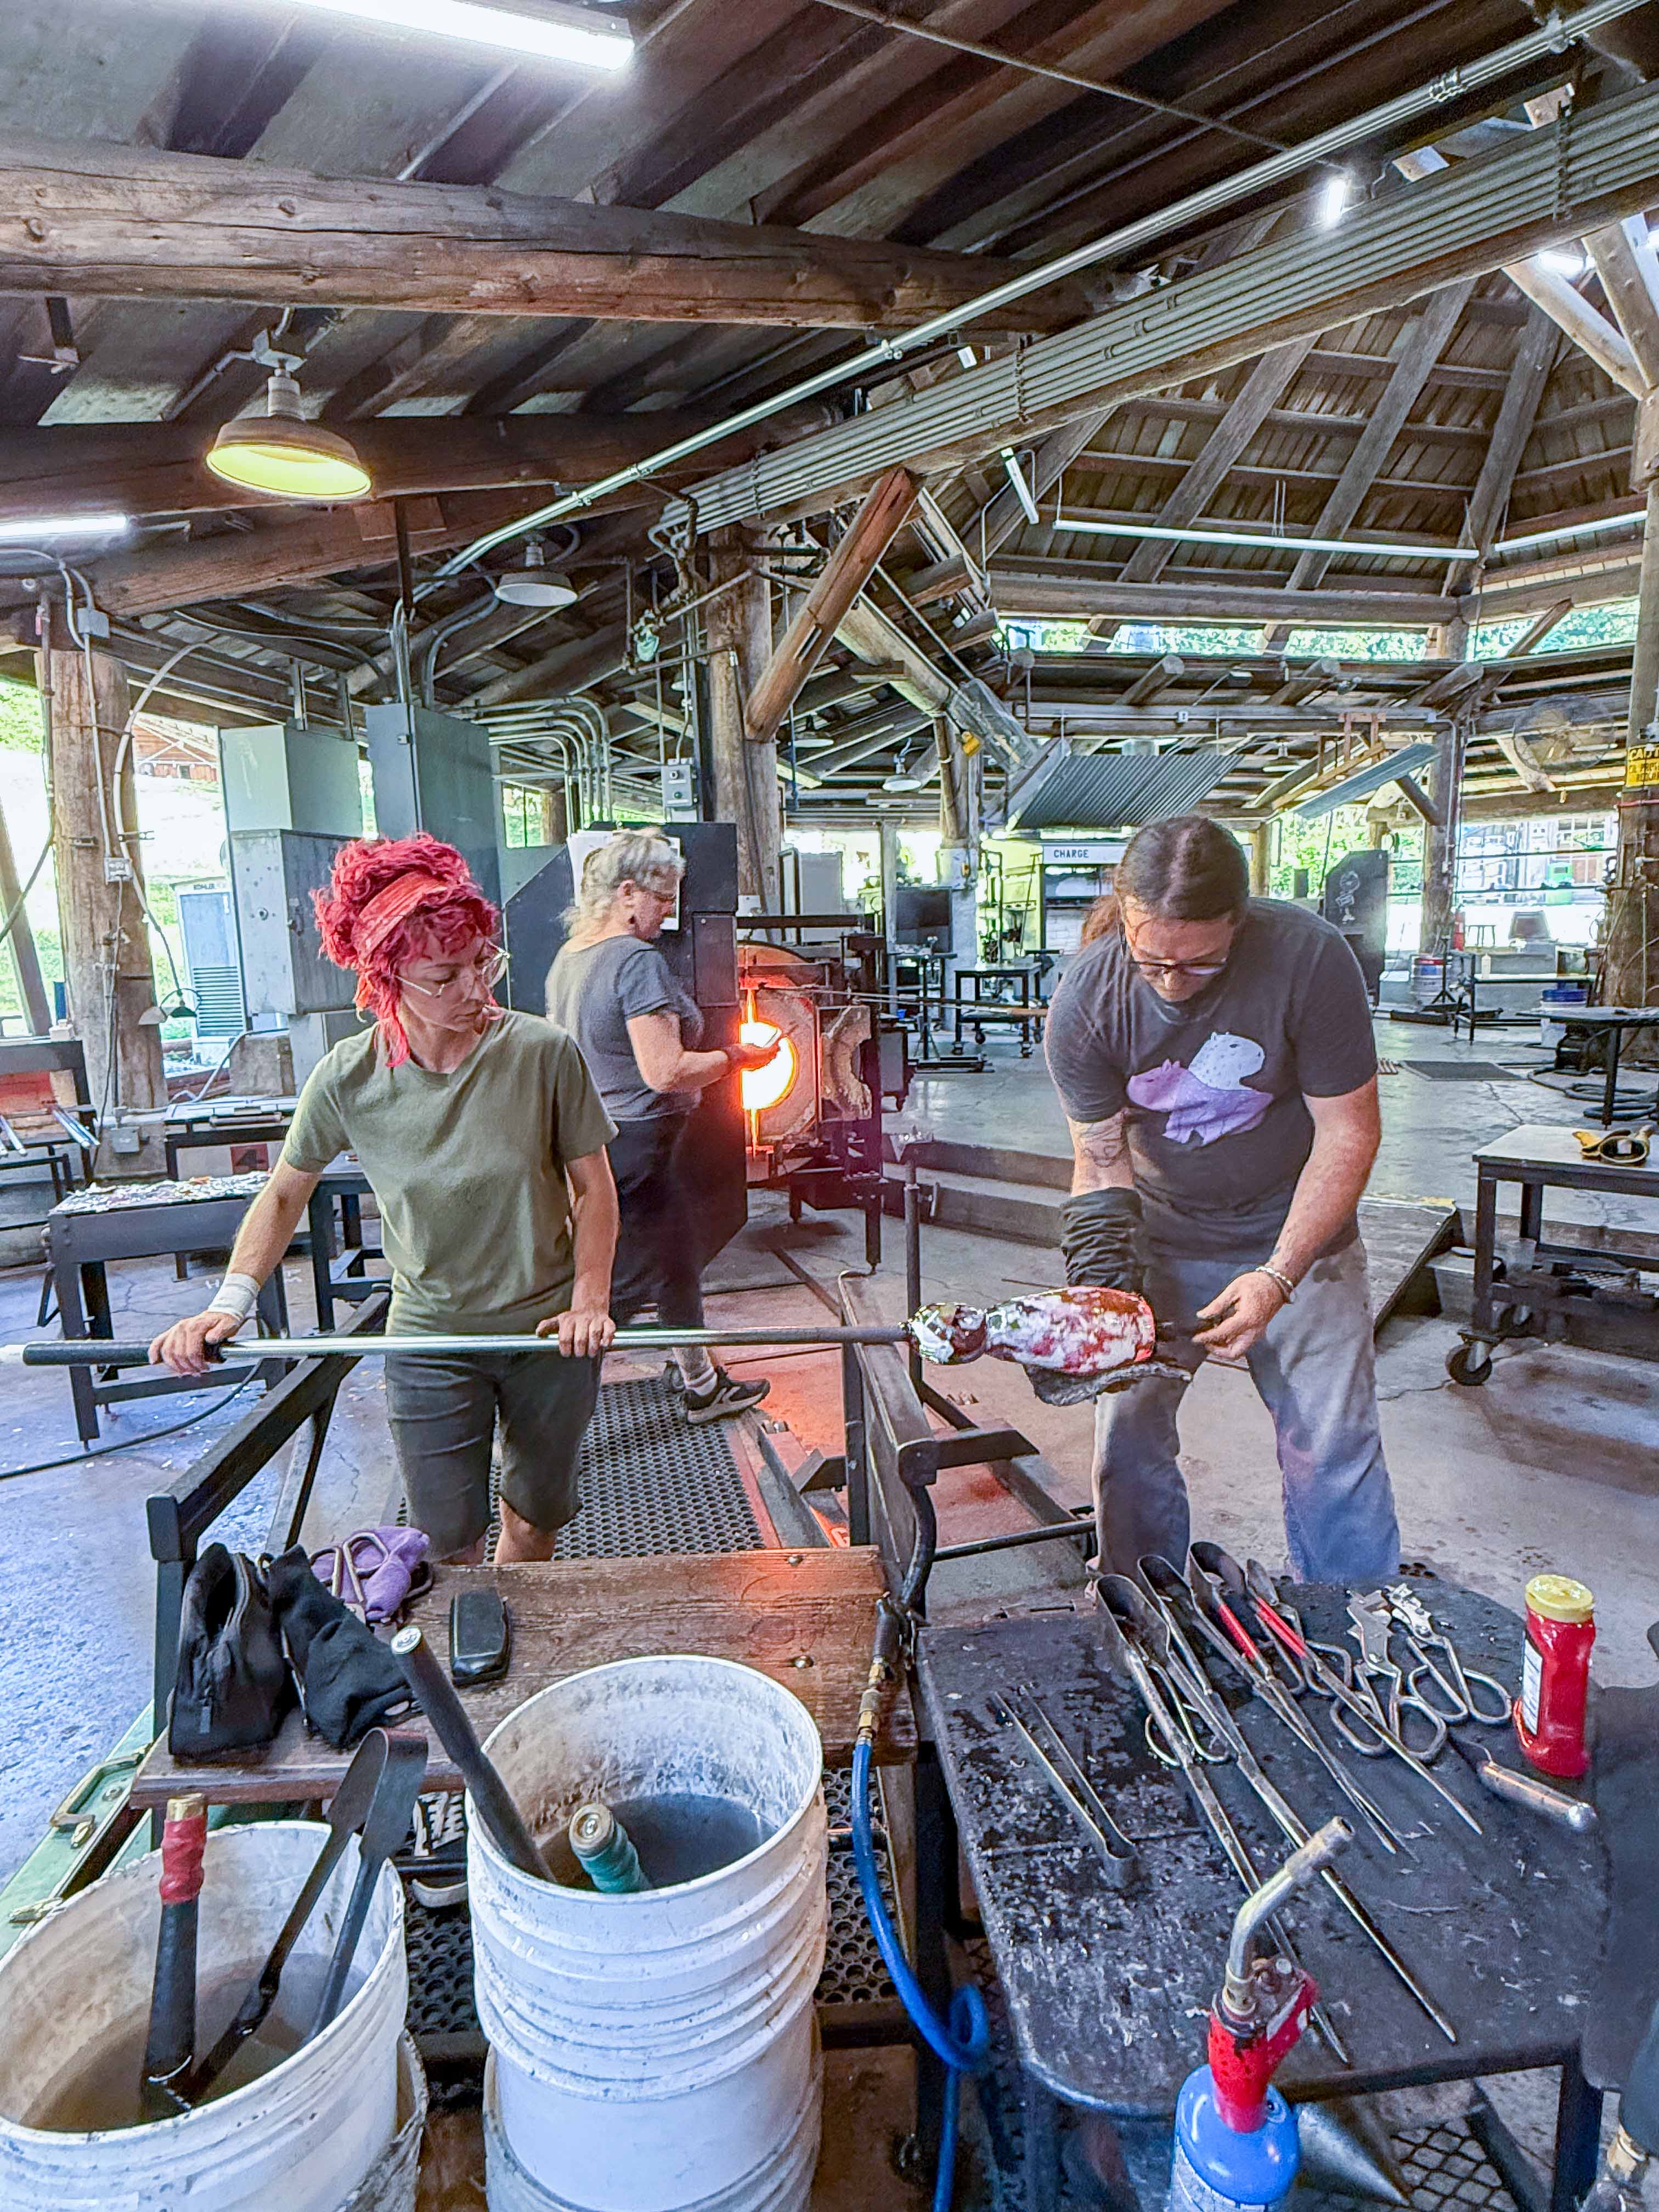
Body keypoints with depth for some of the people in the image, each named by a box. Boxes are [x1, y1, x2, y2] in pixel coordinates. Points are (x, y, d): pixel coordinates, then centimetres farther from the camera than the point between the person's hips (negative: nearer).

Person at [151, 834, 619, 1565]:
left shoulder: (543, 1051, -16)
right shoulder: (348, 1077, -12)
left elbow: (593, 1189, -6)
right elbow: (285, 1193, 3)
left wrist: (590, 1301, -16)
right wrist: (232, 1301, -8)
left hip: (549, 1331, 1)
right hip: (429, 1342, 0)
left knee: (535, 1517, 19)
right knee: (449, 1543, 7)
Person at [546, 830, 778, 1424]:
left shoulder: (569, 956, 8)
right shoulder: (638, 960, -21)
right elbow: (666, 1072, -25)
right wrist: (735, 1058, -11)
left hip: (592, 1141, 10)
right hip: (640, 1145, -10)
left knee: (677, 1263, 24)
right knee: (614, 1287, 5)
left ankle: (703, 1386, 41)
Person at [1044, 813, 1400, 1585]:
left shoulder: (1307, 957, -24)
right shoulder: (1085, 1001, -20)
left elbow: (1348, 1133, -17)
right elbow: (1101, 1158, -11)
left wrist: (1279, 1276, -23)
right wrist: (1110, 1281, -25)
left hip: (1296, 1230, -1)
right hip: (1160, 1230, 1)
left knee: (1330, 1448, 1)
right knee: (1127, 1433, 4)